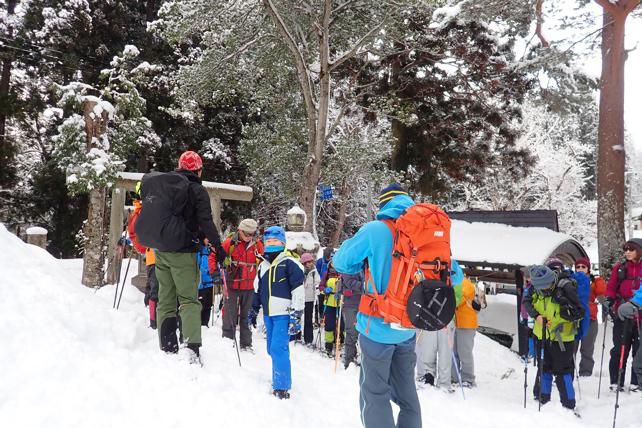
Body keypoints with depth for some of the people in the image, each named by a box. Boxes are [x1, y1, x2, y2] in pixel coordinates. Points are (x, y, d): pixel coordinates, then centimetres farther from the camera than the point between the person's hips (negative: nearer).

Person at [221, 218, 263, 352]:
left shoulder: (258, 245, 2)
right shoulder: (230, 243, -7)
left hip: (249, 287, 3)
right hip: (232, 286, -2)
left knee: (247, 316, 12)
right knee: (230, 315, 3)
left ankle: (246, 344, 23)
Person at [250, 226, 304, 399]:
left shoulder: (290, 262, -8)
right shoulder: (263, 265, 15)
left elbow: (299, 289, -13)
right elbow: (257, 289, 23)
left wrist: (297, 314, -16)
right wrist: (254, 310, 22)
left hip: (284, 314, -7)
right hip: (268, 314, 7)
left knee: (278, 348, -13)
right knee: (272, 349, 13)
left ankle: (282, 387, -5)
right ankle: (280, 378, 30)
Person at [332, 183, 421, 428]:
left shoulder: (375, 230, -14)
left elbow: (341, 263, -3)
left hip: (379, 327, -5)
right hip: (408, 327, 5)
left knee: (375, 393, 8)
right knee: (406, 390, 21)